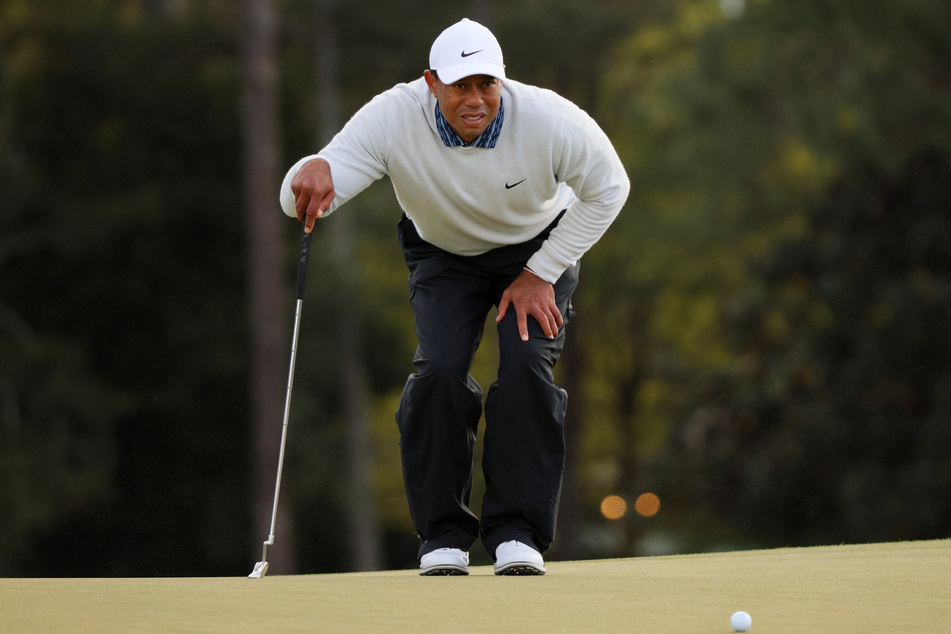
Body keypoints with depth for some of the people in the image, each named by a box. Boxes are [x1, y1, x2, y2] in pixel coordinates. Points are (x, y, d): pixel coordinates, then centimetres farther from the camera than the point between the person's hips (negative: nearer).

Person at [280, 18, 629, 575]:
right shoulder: (393, 119, -33)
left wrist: (541, 273, -14)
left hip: (539, 248, 0)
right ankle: (443, 534, -7)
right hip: (444, 254, 1)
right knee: (439, 369, -21)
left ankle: (518, 531, -11)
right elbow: (300, 200, -40)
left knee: (527, 367, -23)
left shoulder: (551, 121, -33)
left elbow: (607, 189, -13)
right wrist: (314, 171, -66)